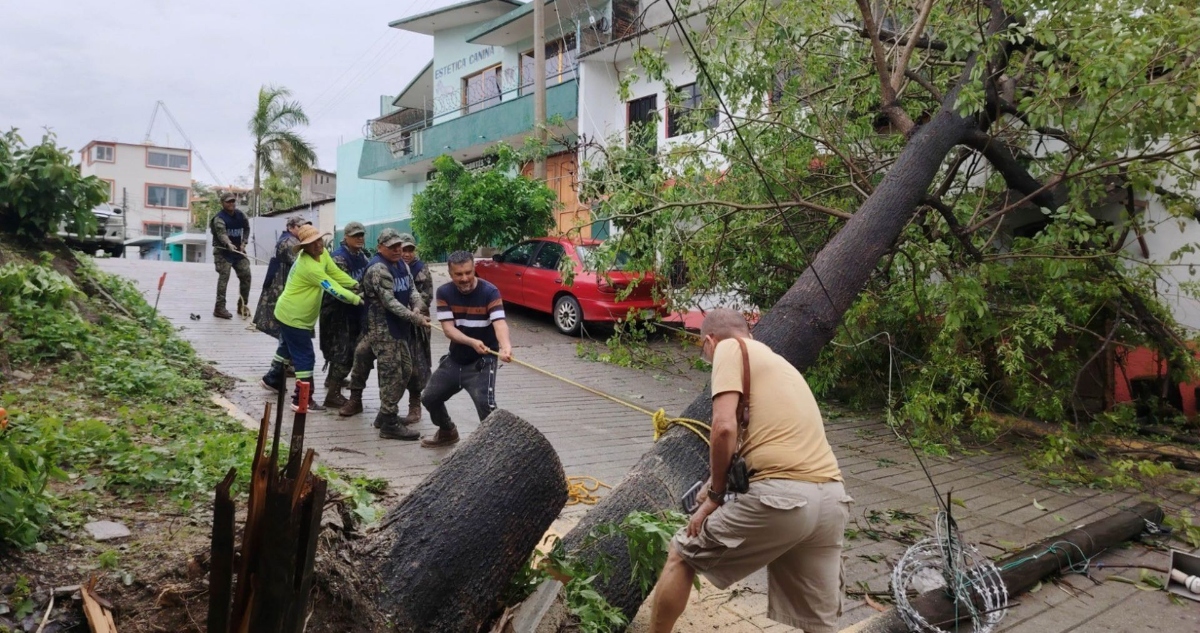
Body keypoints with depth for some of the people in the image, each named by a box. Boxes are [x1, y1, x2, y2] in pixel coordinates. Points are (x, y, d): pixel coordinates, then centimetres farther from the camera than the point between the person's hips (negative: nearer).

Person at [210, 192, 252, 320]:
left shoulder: (240, 214, 6)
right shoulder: (219, 218, -15)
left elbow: (247, 228, 20)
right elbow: (221, 233, -32)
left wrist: (243, 243, 6)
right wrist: (228, 244, -51)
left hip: (238, 250, 6)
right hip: (223, 251, -6)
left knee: (246, 275, 4)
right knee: (224, 277, -14)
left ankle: (243, 305, 17)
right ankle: (220, 308, -12)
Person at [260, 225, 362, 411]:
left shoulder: (322, 253, -4)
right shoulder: (309, 267, -31)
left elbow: (336, 273, -3)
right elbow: (333, 289, -30)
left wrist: (356, 284, -14)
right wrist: (357, 299, -24)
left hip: (289, 313, 10)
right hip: (294, 317, -10)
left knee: (287, 348, 27)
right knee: (305, 357, -5)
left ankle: (273, 380, 47)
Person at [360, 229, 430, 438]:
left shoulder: (401, 265, 14)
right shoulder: (378, 268, -16)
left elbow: (412, 289, 9)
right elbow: (389, 301, -22)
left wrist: (417, 307, -13)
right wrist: (414, 318, -26)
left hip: (399, 329, 10)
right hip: (383, 330, -10)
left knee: (405, 371, 16)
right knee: (392, 375, -7)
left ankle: (385, 414, 29)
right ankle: (389, 424, 0)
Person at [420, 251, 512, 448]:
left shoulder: (489, 292, -19)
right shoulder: (444, 293, -8)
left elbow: (499, 322, -33)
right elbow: (448, 328, -16)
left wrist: (505, 347, -55)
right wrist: (472, 342, -36)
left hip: (482, 360, -5)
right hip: (455, 358, 5)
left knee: (485, 403, -23)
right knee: (429, 397, 14)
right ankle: (447, 431, 41)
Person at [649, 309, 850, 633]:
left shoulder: (730, 348, 4)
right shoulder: (776, 360, 30)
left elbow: (724, 427, -11)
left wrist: (714, 495, 1)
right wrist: (718, 486, 40)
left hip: (783, 494, -8)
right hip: (832, 498, 8)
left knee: (682, 555, 14)